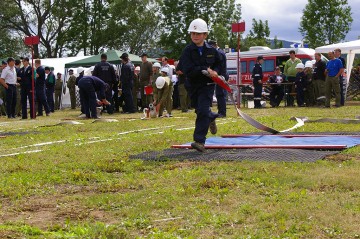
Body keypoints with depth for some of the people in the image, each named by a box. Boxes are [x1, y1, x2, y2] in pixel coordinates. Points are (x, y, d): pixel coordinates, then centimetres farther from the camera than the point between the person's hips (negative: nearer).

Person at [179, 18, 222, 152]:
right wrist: (206, 70, -22)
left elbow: (219, 64, 19)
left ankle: (199, 141, -15)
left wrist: (215, 72, -3)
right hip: (193, 85, 2)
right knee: (199, 110, 16)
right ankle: (211, 117, 52)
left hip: (208, 85, -1)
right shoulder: (187, 51, -6)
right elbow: (188, 70, -17)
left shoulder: (211, 51, 2)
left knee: (203, 111, -15)